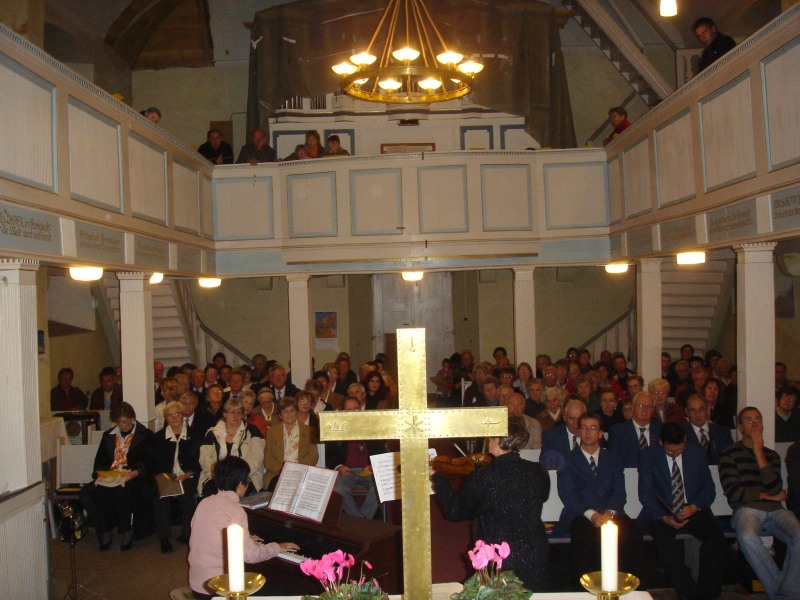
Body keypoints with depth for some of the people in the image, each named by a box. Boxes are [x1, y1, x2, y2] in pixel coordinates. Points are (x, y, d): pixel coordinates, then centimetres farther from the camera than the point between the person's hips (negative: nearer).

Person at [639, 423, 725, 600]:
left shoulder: (697, 453, 5)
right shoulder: (649, 456, -1)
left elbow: (709, 489, 6)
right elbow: (645, 493, -4)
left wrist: (694, 507, -16)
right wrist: (664, 517, -20)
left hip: (694, 510, 2)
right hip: (664, 513, -2)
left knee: (716, 538, -28)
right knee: (663, 540, -33)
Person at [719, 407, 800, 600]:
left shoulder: (771, 455, 19)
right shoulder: (731, 454, 7)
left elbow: (775, 488, 0)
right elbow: (732, 492, -4)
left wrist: (759, 454, -3)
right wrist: (767, 495, 2)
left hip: (775, 509, 4)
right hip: (747, 509, -3)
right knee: (747, 537, -36)